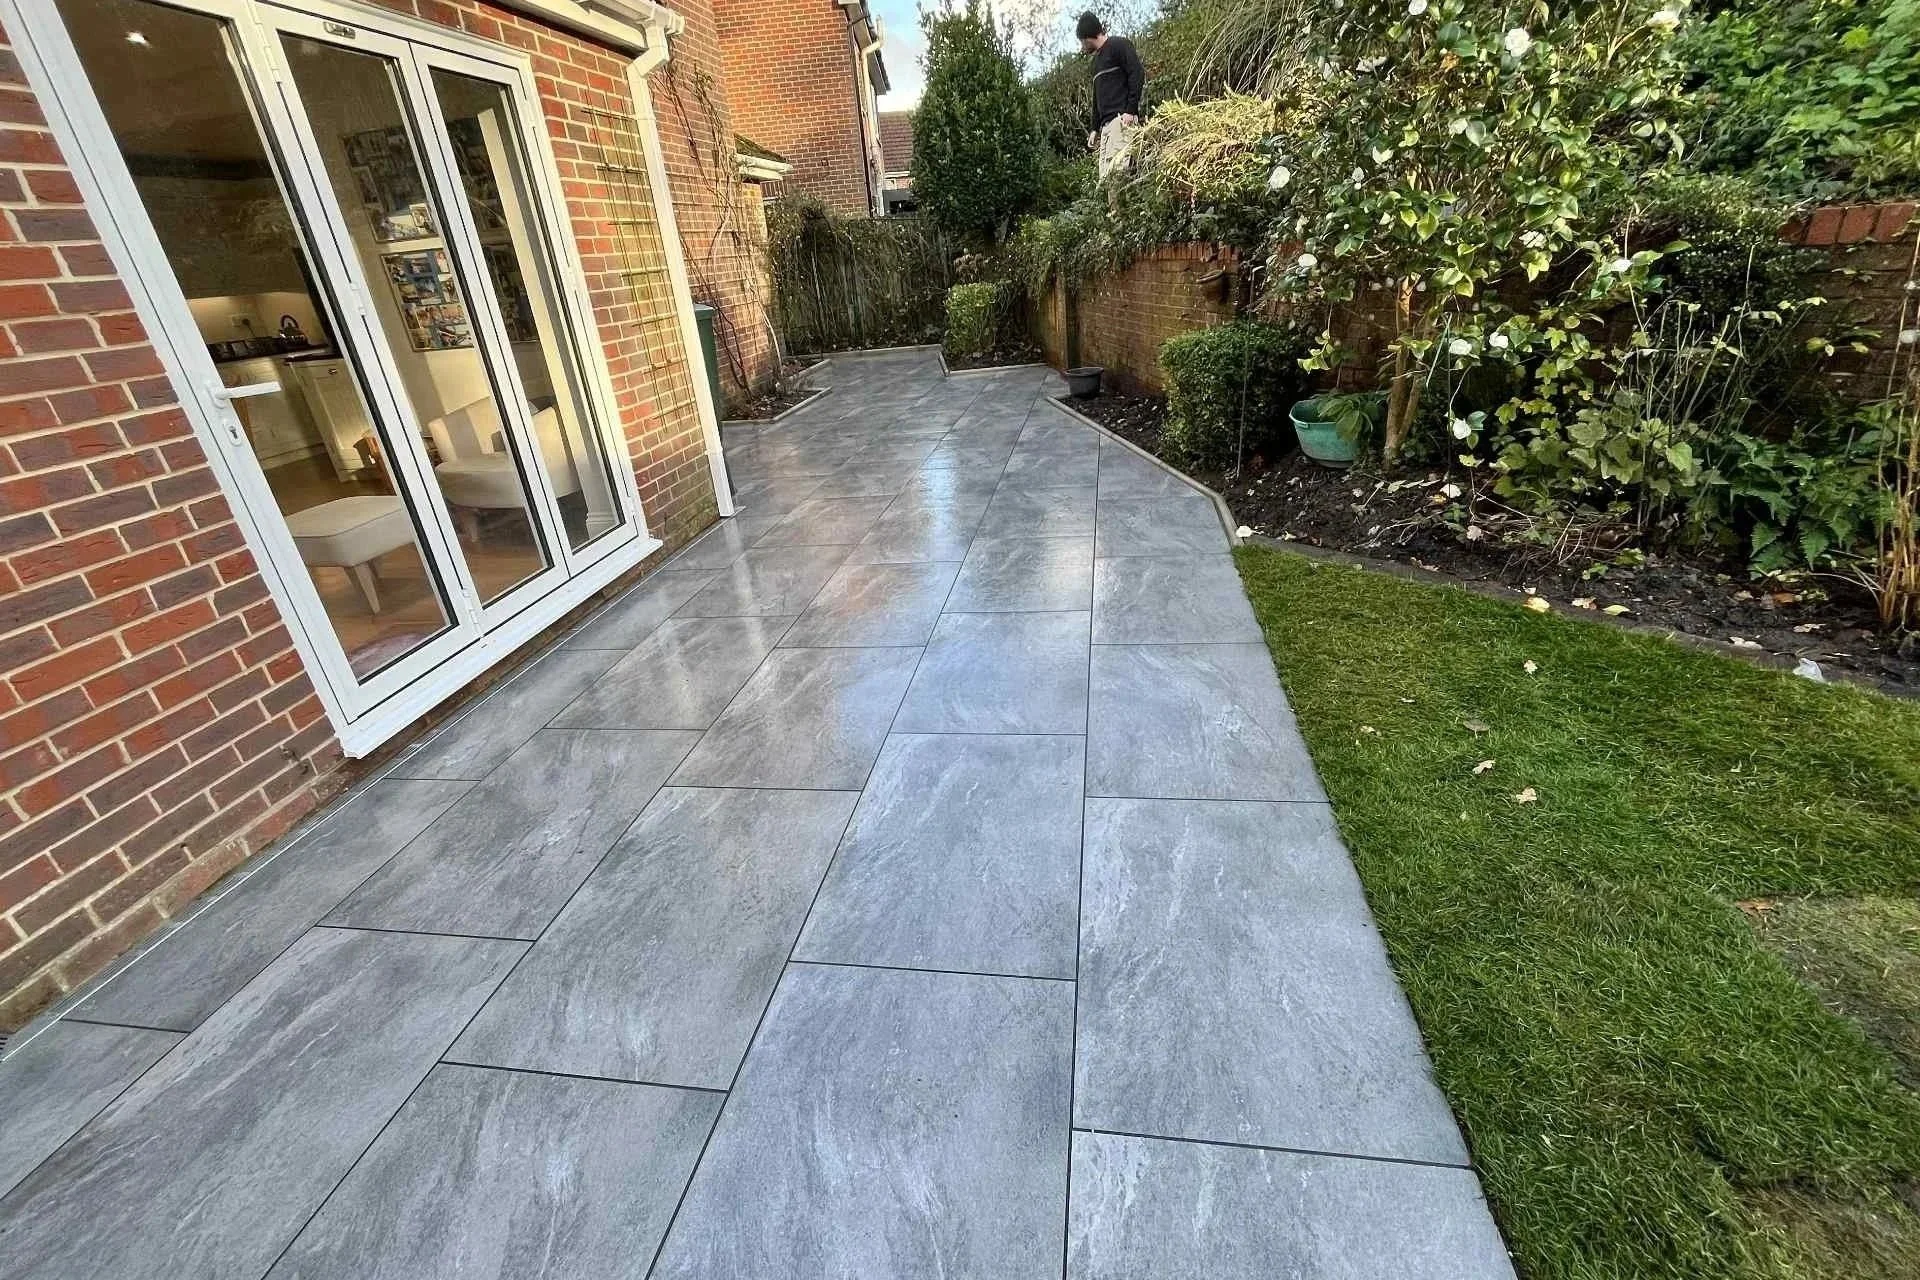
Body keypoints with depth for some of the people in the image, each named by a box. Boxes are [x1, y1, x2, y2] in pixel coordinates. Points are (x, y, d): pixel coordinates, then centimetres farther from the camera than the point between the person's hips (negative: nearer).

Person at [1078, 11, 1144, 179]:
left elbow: (1138, 74, -7)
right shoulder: (1097, 60, 28)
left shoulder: (1118, 44, 3)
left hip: (1122, 118, -8)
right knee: (1105, 176, -4)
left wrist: (1131, 110, -16)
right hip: (1105, 124, 8)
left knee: (1117, 166, -23)